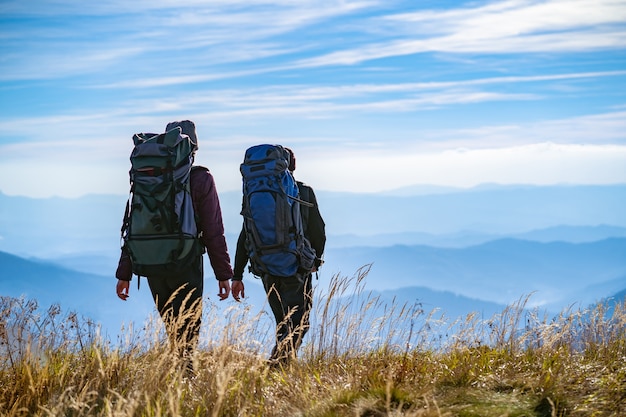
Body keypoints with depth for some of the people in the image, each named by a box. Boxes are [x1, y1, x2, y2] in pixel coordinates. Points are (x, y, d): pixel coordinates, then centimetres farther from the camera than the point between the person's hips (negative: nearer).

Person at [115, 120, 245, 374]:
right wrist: (224, 275, -2)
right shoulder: (201, 179, -4)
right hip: (186, 266, -4)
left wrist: (124, 273, 9)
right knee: (186, 334, -2)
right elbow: (213, 232, -7)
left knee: (172, 332, 19)